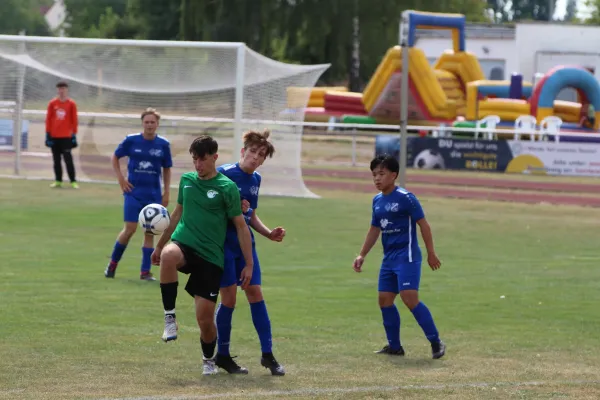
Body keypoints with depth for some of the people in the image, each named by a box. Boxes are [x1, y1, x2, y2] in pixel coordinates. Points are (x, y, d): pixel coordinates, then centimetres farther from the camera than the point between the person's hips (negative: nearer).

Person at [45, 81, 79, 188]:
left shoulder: (71, 104, 1)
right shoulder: (52, 103, 6)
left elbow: (74, 120, 3)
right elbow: (48, 119, 8)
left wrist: (74, 135, 1)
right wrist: (48, 134, 4)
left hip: (66, 136, -3)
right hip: (54, 136, 3)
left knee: (68, 159, -8)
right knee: (56, 160, 6)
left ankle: (73, 181, -5)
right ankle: (58, 181, 13)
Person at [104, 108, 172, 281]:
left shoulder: (163, 144, 0)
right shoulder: (131, 140, -5)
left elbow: (167, 169, 10)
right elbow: (115, 157, 9)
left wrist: (166, 193, 5)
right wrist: (121, 179, 0)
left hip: (154, 194, 2)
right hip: (134, 192, -2)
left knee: (150, 232, 2)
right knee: (130, 229, -7)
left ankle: (145, 272, 7)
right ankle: (113, 262, 13)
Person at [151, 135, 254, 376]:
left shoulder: (227, 188, -5)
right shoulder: (186, 180, 9)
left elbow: (241, 226, -1)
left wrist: (249, 264, -4)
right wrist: (159, 246, 27)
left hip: (211, 257, -2)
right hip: (184, 244, 2)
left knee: (205, 317, -4)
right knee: (168, 256, -37)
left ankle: (208, 359, 27)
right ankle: (170, 317, -24)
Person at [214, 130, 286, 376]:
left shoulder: (255, 179, 10)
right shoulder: (224, 174, -11)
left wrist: (269, 234, 6)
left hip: (246, 245, 6)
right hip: (223, 243, -6)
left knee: (255, 294, 2)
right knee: (229, 298, -4)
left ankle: (267, 354, 6)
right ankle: (222, 355, 10)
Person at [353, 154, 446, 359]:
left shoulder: (405, 198, -12)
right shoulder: (377, 201, 11)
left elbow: (423, 224, -9)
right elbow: (375, 230, 21)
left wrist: (431, 253, -8)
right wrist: (362, 255, 18)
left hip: (407, 257, -8)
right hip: (389, 258, 8)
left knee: (410, 299, -17)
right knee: (385, 300, 6)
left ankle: (436, 342, -10)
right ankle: (394, 346, 17)